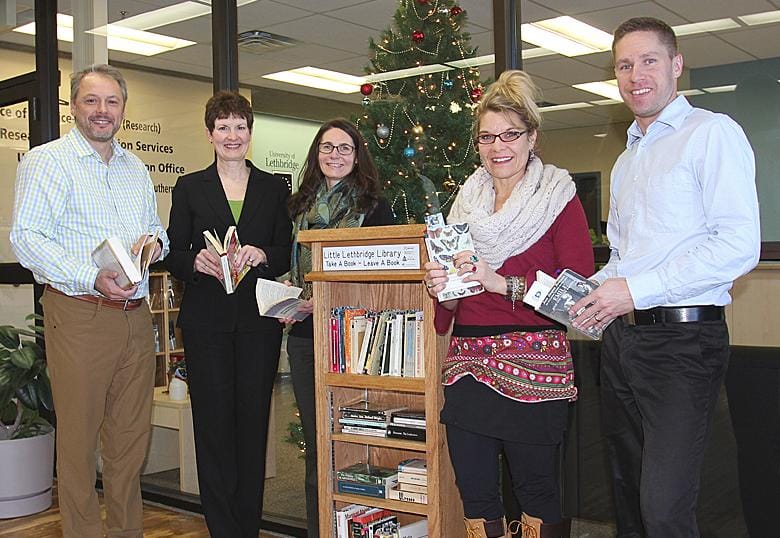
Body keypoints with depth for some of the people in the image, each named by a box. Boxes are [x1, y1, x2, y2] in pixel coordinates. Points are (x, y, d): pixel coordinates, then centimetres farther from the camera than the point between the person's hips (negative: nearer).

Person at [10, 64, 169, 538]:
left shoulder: (136, 167, 17)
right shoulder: (47, 161, -2)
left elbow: (157, 229, 24)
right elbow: (26, 238, -12)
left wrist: (155, 242, -1)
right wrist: (92, 279, -22)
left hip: (136, 317, 6)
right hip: (80, 316, -6)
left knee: (132, 436, 11)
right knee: (78, 436, 1)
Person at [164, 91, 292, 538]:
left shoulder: (274, 188, 11)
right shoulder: (189, 188, 9)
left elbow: (287, 254, 8)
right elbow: (173, 254, 6)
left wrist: (262, 254, -13)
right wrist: (196, 260, -15)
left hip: (259, 319, 1)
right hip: (207, 320, -1)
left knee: (253, 419, 3)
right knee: (214, 421, -1)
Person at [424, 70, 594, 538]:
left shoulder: (558, 197, -1)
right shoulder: (468, 200, 15)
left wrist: (501, 283, -20)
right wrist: (439, 284, 2)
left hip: (533, 366, -5)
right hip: (468, 362, 5)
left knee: (538, 495, 4)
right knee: (474, 496, 9)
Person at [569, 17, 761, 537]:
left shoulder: (712, 133, -5)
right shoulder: (626, 161, 21)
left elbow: (740, 244, -17)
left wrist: (637, 290, -17)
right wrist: (593, 291, 6)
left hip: (682, 338, -8)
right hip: (622, 337, 8)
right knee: (629, 493, 15)